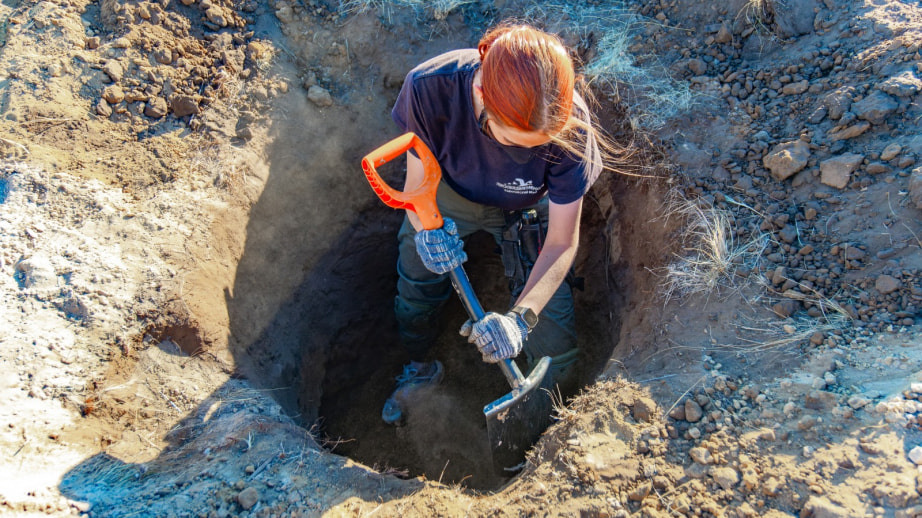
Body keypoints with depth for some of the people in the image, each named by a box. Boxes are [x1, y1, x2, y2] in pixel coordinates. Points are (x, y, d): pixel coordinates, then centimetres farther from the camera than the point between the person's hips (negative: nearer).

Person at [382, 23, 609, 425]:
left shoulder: (569, 124, -39)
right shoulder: (429, 88, -38)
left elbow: (561, 243, -30)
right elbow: (417, 185, -22)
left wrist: (520, 317, -44)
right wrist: (427, 229, -45)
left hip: (526, 210, -1)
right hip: (449, 196, 2)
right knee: (416, 284, 12)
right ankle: (421, 367, 46)